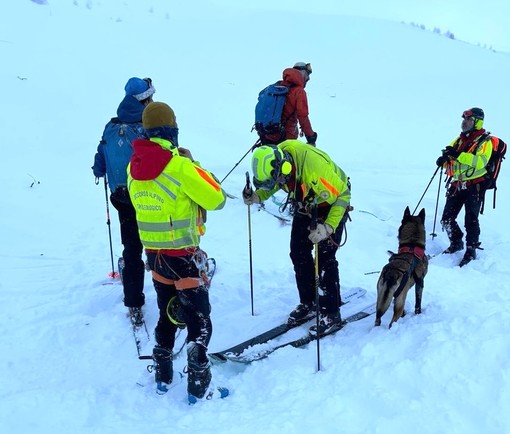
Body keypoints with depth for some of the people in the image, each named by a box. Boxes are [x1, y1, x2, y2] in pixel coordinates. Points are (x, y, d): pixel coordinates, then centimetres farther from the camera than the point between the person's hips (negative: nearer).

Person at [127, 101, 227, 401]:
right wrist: (197, 171, 2)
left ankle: (163, 376, 33)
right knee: (199, 320, 6)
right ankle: (198, 385, 11)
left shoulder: (134, 167, 0)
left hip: (153, 252, 7)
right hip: (183, 256, -6)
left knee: (167, 315, 23)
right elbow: (216, 199, -14)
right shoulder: (180, 166, -21)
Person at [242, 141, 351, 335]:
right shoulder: (273, 162, -21)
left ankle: (331, 314, 0)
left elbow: (342, 195, -30)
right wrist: (256, 196, -19)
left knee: (325, 258, -11)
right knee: (298, 253, 5)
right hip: (305, 206, 7)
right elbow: (271, 186, 2)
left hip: (332, 204, -6)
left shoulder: (314, 164, -41)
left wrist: (328, 227, -41)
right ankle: (308, 304, 20)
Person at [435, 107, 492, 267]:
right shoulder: (460, 139, 15)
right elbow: (451, 162, 17)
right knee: (447, 218, 4)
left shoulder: (484, 141, -6)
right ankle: (456, 243, 26)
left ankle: (471, 251, 6)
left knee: (471, 219, -6)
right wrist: (444, 160, -7)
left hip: (475, 186, -6)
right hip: (457, 185, 6)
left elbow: (481, 161, -24)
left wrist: (458, 155, -34)